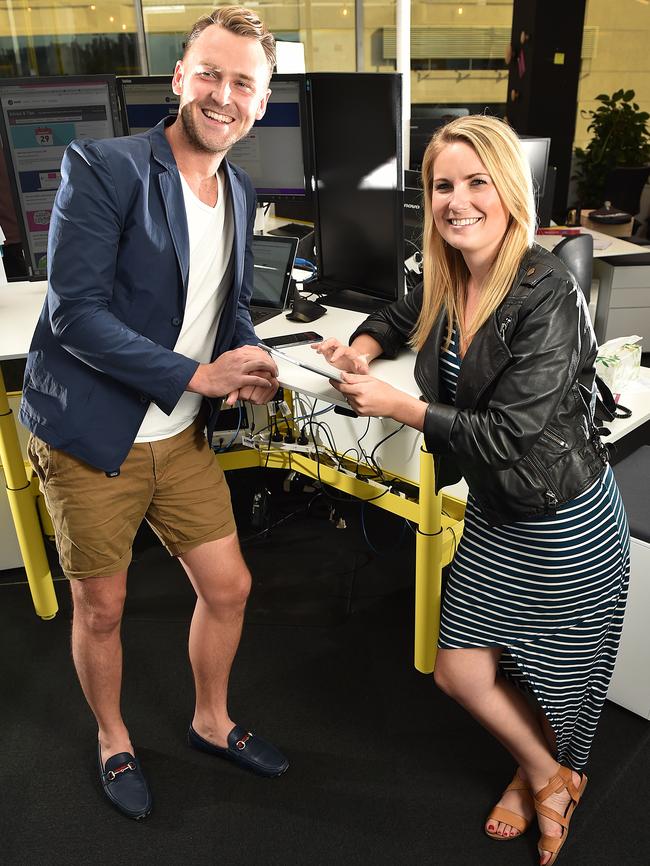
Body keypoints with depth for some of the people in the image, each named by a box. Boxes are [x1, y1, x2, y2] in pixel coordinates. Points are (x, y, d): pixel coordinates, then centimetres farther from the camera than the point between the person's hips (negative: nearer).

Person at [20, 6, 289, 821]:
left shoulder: (240, 193, 7)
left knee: (228, 587, 12)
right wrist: (199, 374, -23)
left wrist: (251, 365, -6)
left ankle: (211, 721, 41)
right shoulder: (100, 169, -14)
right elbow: (74, 312, -20)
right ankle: (113, 742, 40)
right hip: (90, 436, -5)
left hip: (182, 435, 6)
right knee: (101, 607, 11)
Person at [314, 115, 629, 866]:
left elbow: (507, 434, -27)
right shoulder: (448, 281, -4)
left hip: (564, 526, -6)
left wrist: (395, 405, -21)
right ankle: (544, 775, 42)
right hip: (494, 513, 7)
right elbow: (399, 317, 19)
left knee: (548, 674, 14)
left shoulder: (547, 294, -25)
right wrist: (362, 350, -3)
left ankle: (546, 774, 48)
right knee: (460, 672, 12)